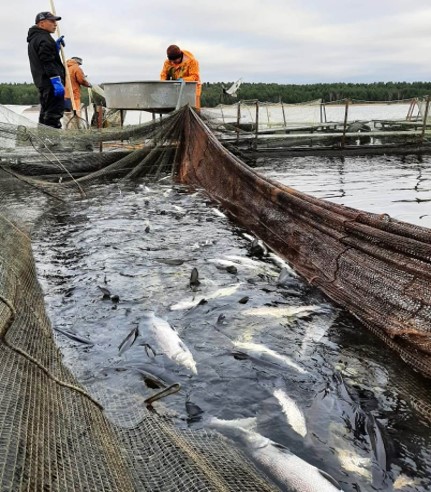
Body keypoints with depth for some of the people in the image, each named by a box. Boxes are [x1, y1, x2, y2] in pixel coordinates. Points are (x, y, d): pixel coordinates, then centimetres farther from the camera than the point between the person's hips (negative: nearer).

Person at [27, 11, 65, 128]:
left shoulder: (34, 39, 22)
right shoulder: (43, 39, -11)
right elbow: (48, 62, -20)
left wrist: (56, 46, 16)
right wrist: (56, 81, -24)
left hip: (42, 82, 11)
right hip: (50, 82, -11)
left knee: (46, 113, 17)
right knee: (54, 114, -14)